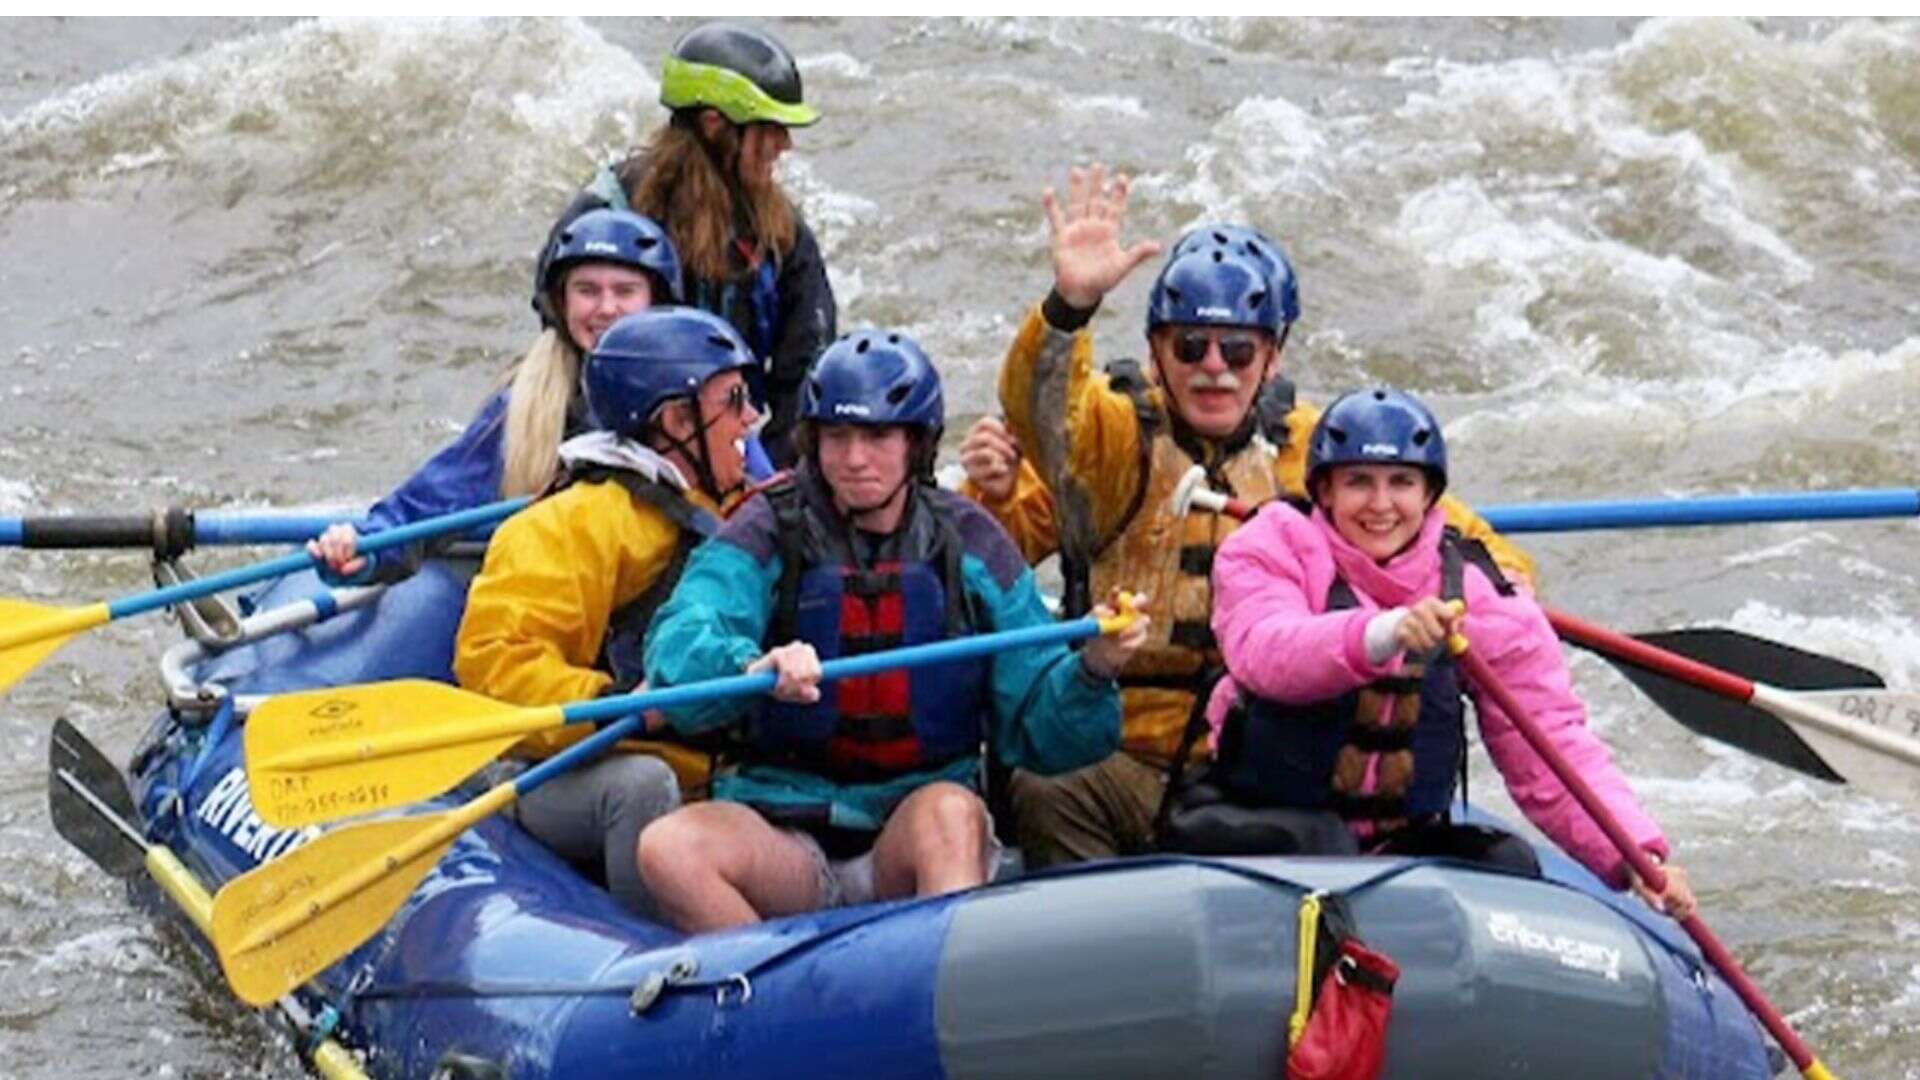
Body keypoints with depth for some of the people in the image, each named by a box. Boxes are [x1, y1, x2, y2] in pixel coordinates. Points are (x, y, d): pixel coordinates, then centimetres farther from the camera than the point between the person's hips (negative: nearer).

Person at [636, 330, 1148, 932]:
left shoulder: (969, 545, 8)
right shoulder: (769, 534, 3)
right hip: (785, 828, 0)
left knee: (950, 810, -34)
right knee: (668, 848, -29)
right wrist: (751, 667, -39)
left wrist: (1090, 673, -17)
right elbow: (678, 648, -16)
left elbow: (1032, 730, 5)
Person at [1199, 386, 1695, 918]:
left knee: (1509, 862, -21)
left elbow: (1552, 746, -3)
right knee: (1316, 843, -34)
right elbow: (1261, 651, -26)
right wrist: (1383, 634, -46)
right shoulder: (1272, 548, -3)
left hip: (1408, 834, 3)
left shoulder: (1480, 595, 3)